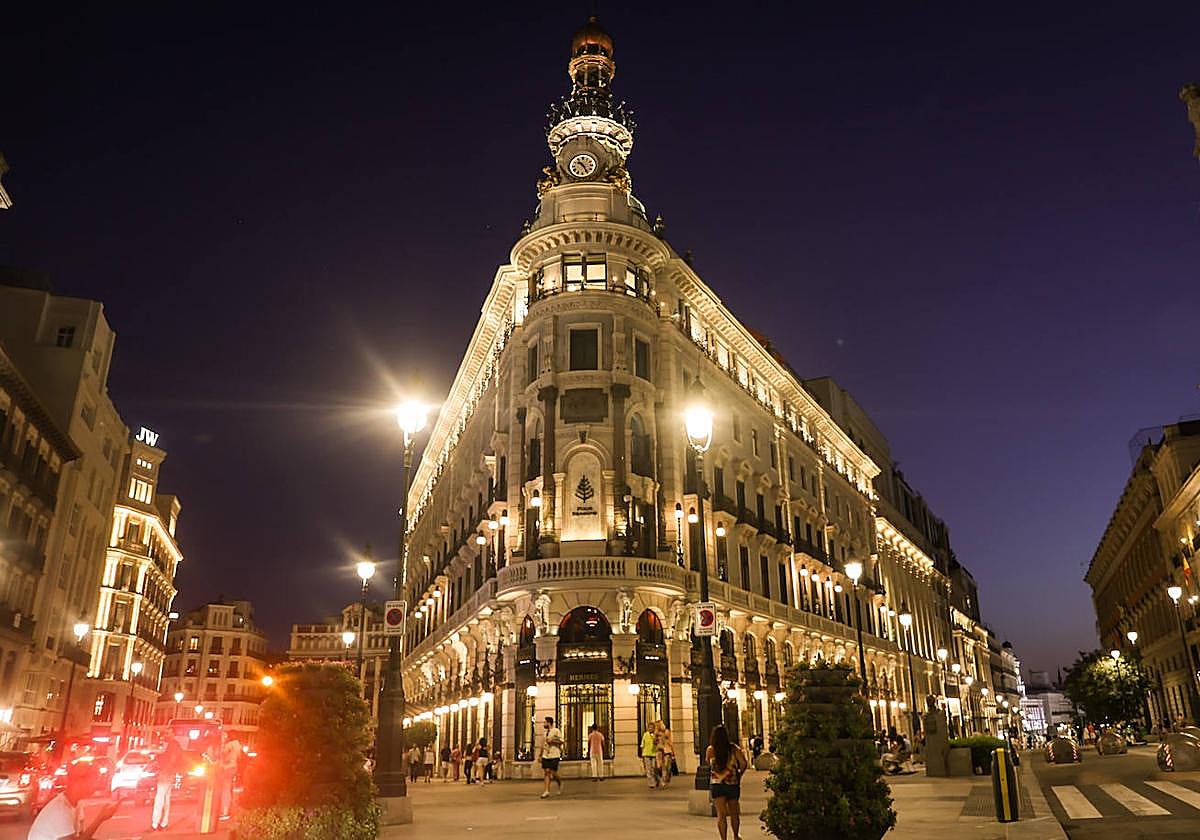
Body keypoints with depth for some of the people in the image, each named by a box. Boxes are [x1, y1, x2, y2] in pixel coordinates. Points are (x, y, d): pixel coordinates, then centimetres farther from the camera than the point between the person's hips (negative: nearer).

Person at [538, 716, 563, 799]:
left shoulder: (556, 731, -5)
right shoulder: (544, 732, 15)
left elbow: (561, 741, -10)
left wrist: (552, 740, -18)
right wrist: (540, 755, 18)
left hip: (554, 755, -6)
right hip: (545, 755, 6)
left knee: (553, 773, -7)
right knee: (546, 772, 0)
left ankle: (560, 784, 20)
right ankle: (546, 791, 4)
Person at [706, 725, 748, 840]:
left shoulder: (710, 750, -7)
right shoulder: (734, 748, -6)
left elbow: (707, 762, 12)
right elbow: (744, 763, -11)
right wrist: (739, 775, 4)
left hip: (716, 784, -1)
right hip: (733, 783, 2)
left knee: (721, 814, 0)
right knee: (734, 813, 20)